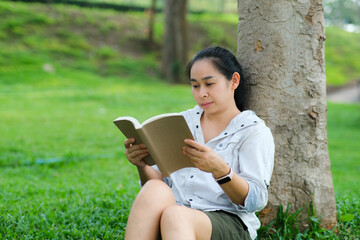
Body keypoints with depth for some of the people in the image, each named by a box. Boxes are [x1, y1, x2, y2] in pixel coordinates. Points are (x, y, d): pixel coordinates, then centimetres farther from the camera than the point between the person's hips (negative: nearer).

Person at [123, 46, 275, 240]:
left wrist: (220, 170, -25)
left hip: (227, 219, -4)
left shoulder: (254, 130, 6)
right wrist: (142, 166, -4)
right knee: (154, 190, -34)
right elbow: (160, 181, 19)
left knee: (174, 216, -40)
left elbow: (256, 200, -6)